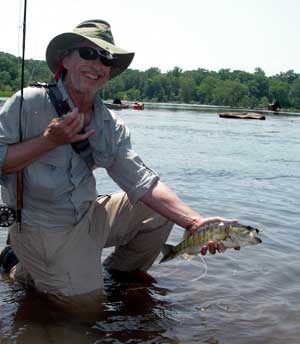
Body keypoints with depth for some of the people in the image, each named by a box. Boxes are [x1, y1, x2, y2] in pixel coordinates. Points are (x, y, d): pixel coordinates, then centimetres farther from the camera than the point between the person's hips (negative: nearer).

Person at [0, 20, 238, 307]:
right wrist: (49, 140, -25)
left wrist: (195, 222, -21)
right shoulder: (29, 103, -13)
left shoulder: (112, 126, 2)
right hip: (43, 228, -6)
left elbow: (143, 182, -7)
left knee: (160, 209, 2)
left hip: (89, 217, 6)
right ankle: (28, 270, 16)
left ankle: (118, 274, 20)